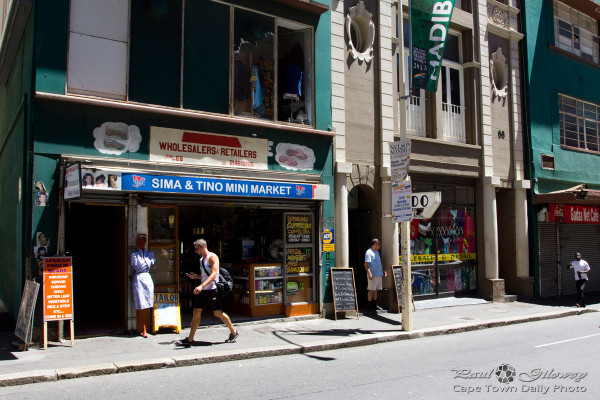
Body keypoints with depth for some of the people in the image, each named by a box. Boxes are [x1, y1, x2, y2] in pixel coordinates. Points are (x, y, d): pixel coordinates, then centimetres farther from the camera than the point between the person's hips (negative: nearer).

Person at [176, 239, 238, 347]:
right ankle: (190, 339, 8)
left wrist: (201, 286, -32)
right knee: (196, 312, 4)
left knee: (217, 313, 0)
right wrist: (196, 276, 5)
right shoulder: (201, 259, 16)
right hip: (202, 290, 8)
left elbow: (214, 274, -23)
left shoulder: (212, 257, -11)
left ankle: (234, 332, 17)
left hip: (212, 289, -8)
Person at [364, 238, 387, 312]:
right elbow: (366, 264, -17)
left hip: (379, 274, 9)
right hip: (372, 275, -9)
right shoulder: (369, 252, -12)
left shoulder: (377, 252, 16)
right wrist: (369, 273, -24)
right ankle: (370, 306, 5)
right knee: (371, 290, -2)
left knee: (376, 290, 13)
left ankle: (375, 305, 20)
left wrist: (383, 270, 18)